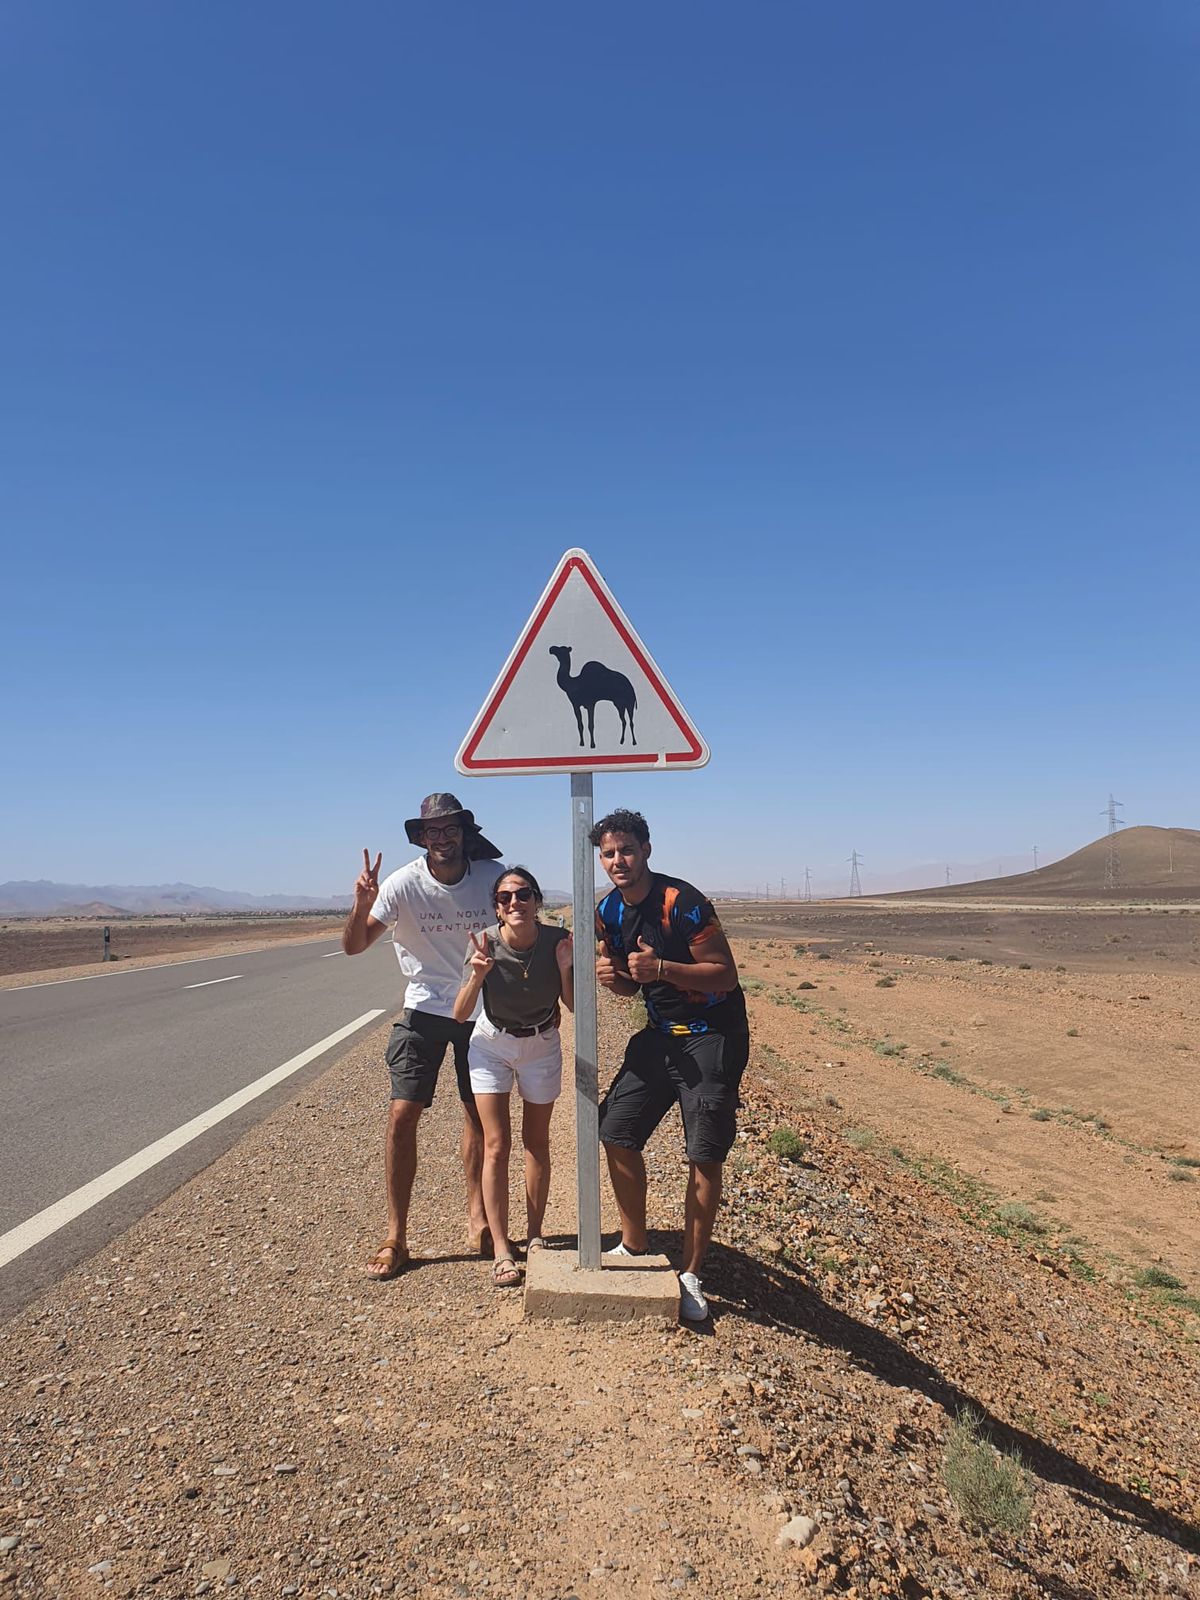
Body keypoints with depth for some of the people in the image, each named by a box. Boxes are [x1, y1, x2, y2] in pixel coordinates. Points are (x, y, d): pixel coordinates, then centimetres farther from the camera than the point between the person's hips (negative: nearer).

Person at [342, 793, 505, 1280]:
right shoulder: (404, 883, -16)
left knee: (478, 1114, 10)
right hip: (424, 1008, -1)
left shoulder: (494, 877, -13)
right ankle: (395, 1237, 5)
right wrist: (362, 905, -35)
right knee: (402, 1116, -6)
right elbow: (354, 947, -16)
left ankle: (477, 1216, 27)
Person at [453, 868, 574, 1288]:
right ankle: (501, 1250, 3)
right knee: (497, 1145, -5)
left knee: (536, 1142, 11)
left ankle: (533, 1234, 27)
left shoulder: (557, 940, -23)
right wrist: (477, 975, -41)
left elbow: (575, 1007, -14)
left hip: (542, 1045, 1)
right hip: (491, 1045, -1)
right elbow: (460, 1014, -24)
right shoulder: (484, 945, -25)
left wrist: (566, 969, -31)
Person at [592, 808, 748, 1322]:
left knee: (704, 1155, -5)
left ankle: (691, 1275, 11)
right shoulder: (608, 913, 1)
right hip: (660, 1033, 7)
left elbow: (726, 973, -21)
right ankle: (634, 1246, 26)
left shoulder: (683, 903, -21)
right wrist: (612, 976, -11)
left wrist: (661, 968, -33)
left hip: (712, 1035, -7)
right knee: (616, 1133, 6)